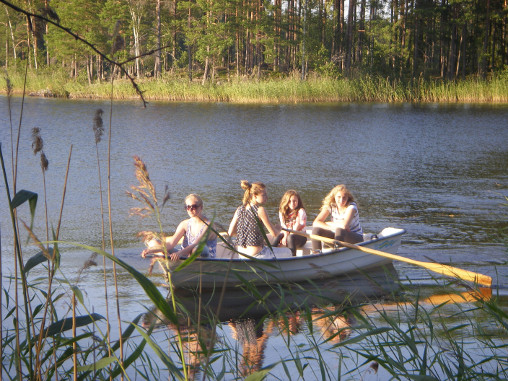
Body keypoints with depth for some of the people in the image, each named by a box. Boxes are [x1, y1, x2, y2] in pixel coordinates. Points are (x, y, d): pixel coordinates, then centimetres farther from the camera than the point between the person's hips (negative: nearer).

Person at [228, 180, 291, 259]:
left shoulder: (240, 209, 3)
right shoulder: (260, 210, -15)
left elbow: (230, 233, 5)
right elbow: (274, 234, -12)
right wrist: (280, 229, 11)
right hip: (255, 255, -7)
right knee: (287, 252, 15)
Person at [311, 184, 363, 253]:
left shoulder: (351, 207, -19)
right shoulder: (330, 206, -7)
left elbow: (344, 225, -35)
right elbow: (316, 223, -18)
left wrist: (328, 224, -19)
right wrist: (332, 227, -32)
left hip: (356, 238, -5)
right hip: (338, 237, 5)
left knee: (340, 230, -37)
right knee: (316, 229, -17)